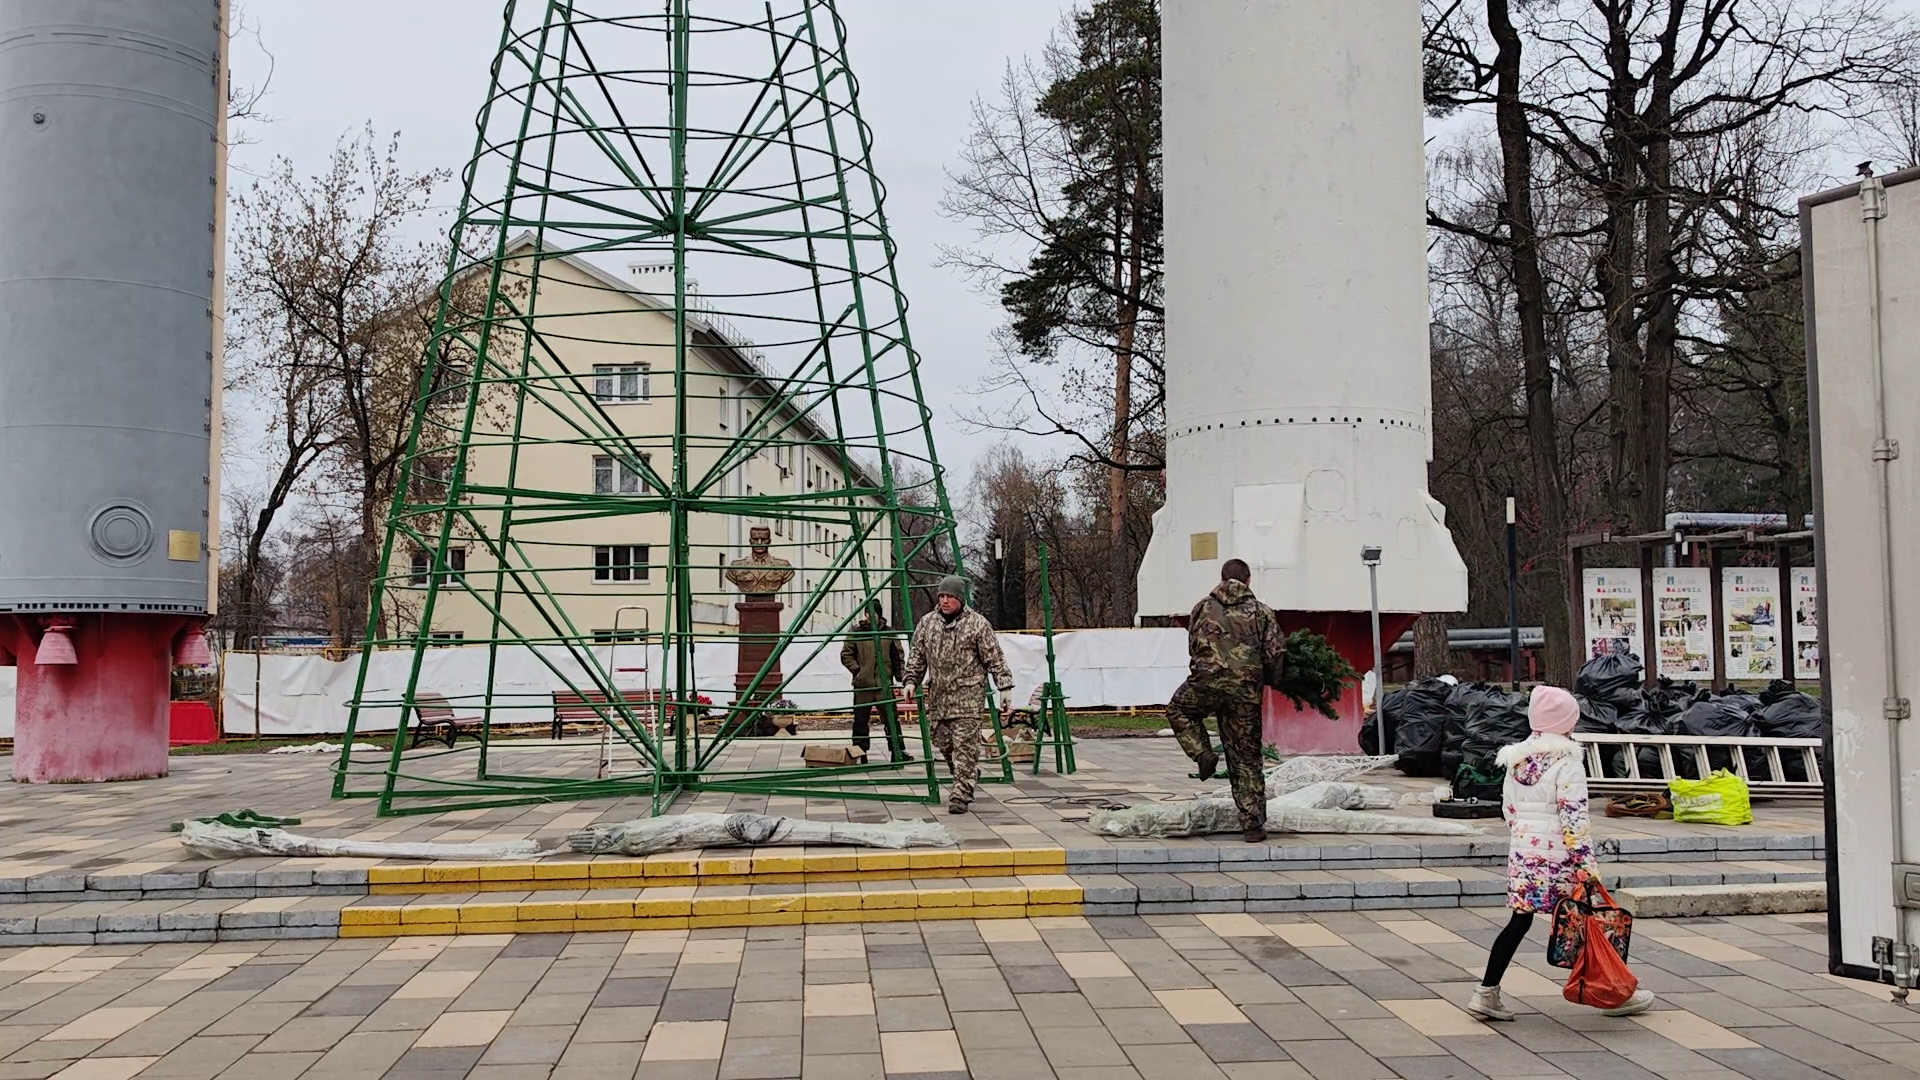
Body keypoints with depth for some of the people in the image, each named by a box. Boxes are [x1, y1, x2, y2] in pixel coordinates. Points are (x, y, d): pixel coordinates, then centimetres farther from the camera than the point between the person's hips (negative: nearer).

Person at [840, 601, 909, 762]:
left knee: (891, 718, -1)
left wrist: (900, 676, 5)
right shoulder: (856, 633, 2)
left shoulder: (889, 633, 6)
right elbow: (846, 655, 7)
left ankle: (898, 751, 4)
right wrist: (857, 669, -3)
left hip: (884, 684, 0)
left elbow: (898, 656, 12)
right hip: (862, 684, 0)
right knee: (861, 719, 6)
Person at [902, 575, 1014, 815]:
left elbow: (995, 659, -2)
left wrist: (1004, 686, -5)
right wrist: (911, 681, 8)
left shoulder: (977, 624, -3)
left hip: (967, 695, -5)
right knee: (943, 742, 8)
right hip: (938, 695, 5)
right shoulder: (927, 623, 10)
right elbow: (917, 656, 17)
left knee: (964, 744, -10)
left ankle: (961, 794, -8)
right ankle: (969, 777, 29)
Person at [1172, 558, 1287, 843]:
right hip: (1245, 692, 0)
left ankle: (1203, 754, 9)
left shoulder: (1202, 608, 12)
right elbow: (1276, 654, 2)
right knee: (1246, 758, 8)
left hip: (1205, 683, 0)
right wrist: (1269, 680, 20)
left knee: (1178, 710, 31)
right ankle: (1254, 825, 9)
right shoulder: (1261, 612, 8)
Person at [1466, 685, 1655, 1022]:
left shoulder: (1515, 759, 7)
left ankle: (1486, 993, 4)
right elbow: (1574, 817, -17)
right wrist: (1585, 862, -15)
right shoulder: (1566, 762, -13)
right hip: (1558, 858, -6)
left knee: (1519, 921, 8)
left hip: (1522, 854, 6)